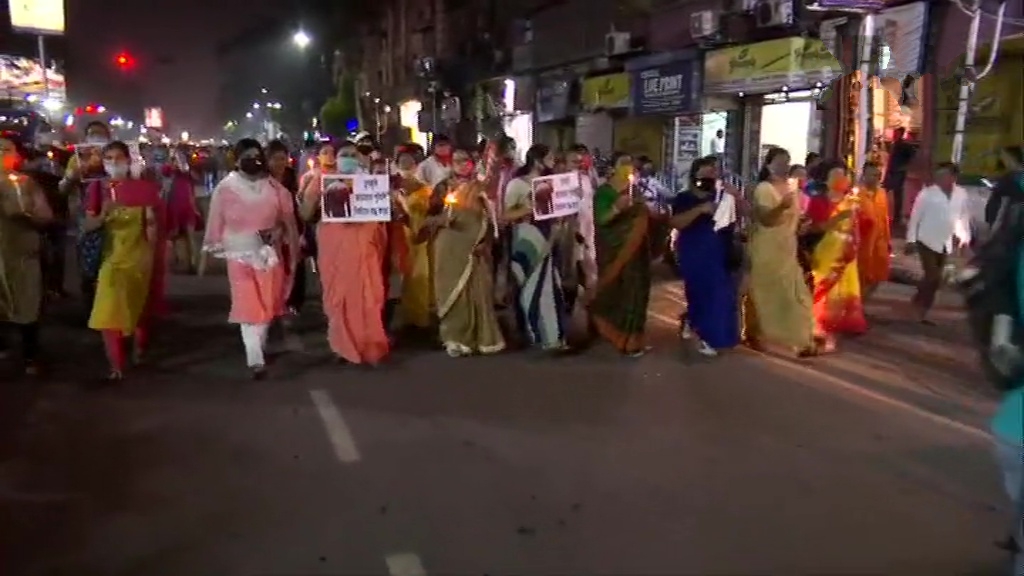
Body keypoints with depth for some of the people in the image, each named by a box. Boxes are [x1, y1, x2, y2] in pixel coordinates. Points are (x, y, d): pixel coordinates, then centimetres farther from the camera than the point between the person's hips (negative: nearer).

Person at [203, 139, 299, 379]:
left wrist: (279, 231, -6)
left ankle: (259, 346, 31)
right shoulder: (225, 189, -4)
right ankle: (255, 359, -1)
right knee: (248, 307, -3)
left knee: (268, 305, 9)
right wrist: (210, 252, 2)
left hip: (270, 254, 2)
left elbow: (288, 219, 7)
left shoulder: (274, 188, 0)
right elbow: (216, 222, 0)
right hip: (239, 255, -2)